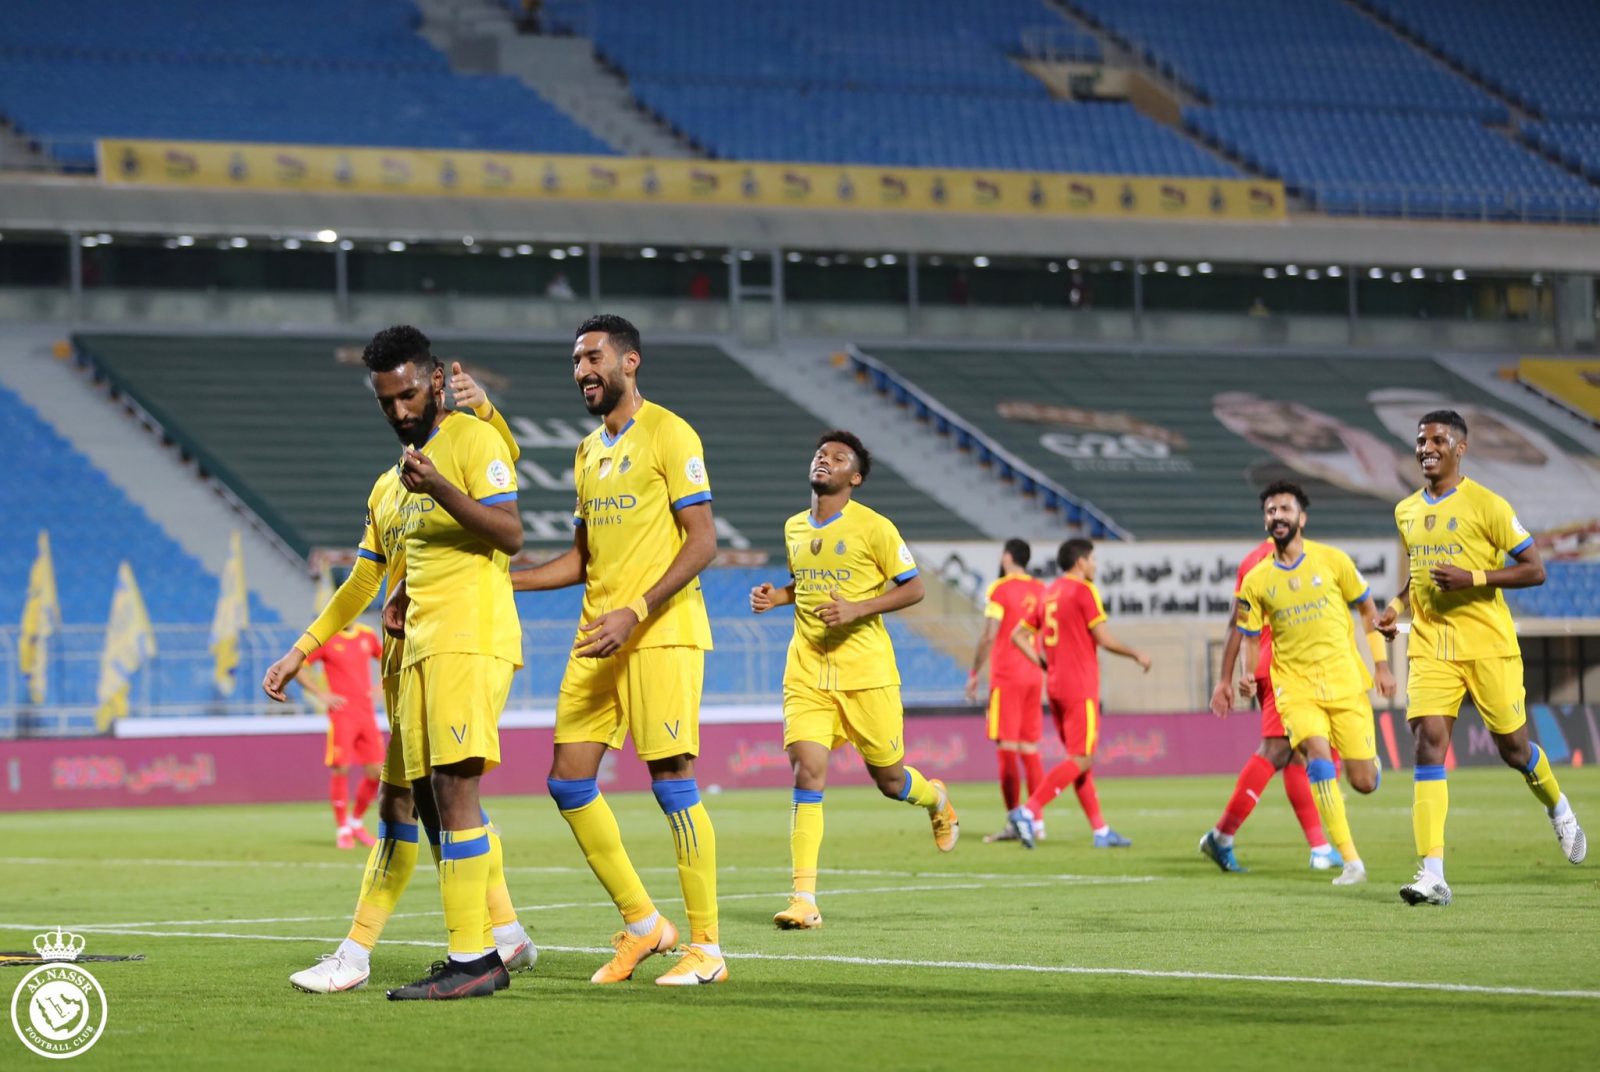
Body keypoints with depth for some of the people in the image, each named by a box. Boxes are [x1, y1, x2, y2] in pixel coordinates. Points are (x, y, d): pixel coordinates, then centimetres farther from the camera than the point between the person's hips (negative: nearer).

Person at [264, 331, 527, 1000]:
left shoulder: (473, 438, -1)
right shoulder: (389, 487, 24)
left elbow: (510, 531, -14)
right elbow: (361, 583, 28)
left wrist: (442, 490, -28)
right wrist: (299, 653, 24)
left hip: (469, 638, -9)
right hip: (416, 649, 9)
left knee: (450, 786, -16)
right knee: (402, 797, 7)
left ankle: (474, 958, -16)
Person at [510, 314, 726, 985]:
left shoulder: (668, 434, -6)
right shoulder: (589, 451, 18)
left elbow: (702, 541, -13)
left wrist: (636, 613, -21)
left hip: (661, 634, -8)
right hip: (597, 639, 8)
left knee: (671, 781, -9)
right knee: (569, 781, 3)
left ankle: (706, 948, -2)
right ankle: (642, 923, 15)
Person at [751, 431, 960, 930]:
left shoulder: (873, 527, -7)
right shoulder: (794, 528, 10)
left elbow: (913, 588, -4)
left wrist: (858, 609, -17)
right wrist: (778, 596, 6)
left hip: (866, 671, -3)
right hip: (806, 672, 3)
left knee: (889, 780, 6)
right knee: (807, 771, -13)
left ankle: (935, 798, 45)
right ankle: (804, 899, -15)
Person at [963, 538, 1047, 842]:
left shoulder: (1000, 590, -9)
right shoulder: (1041, 590, 10)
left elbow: (989, 637, -14)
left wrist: (973, 674, -7)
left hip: (1006, 677, -6)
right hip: (1034, 677, 6)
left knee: (1007, 748, -6)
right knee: (1030, 748, 9)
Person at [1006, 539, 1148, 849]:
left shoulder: (1049, 594, 14)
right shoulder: (1084, 591, -8)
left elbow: (1018, 635, 15)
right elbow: (1104, 639, -11)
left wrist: (1045, 665, 15)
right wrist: (1137, 656, 2)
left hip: (1055, 685, 8)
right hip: (1080, 688, -8)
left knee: (1080, 759, 10)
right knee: (1080, 760, -9)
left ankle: (1101, 830, 12)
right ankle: (1028, 811, -21)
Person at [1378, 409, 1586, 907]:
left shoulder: (1486, 504, -8)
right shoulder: (1406, 512, 10)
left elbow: (1535, 570, -8)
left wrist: (1472, 577, -20)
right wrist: (1396, 607, 8)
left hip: (1488, 646, -4)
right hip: (1430, 648, 4)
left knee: (1514, 749, 7)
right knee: (1428, 744, -13)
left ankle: (1559, 809, 42)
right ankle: (1432, 874, -18)